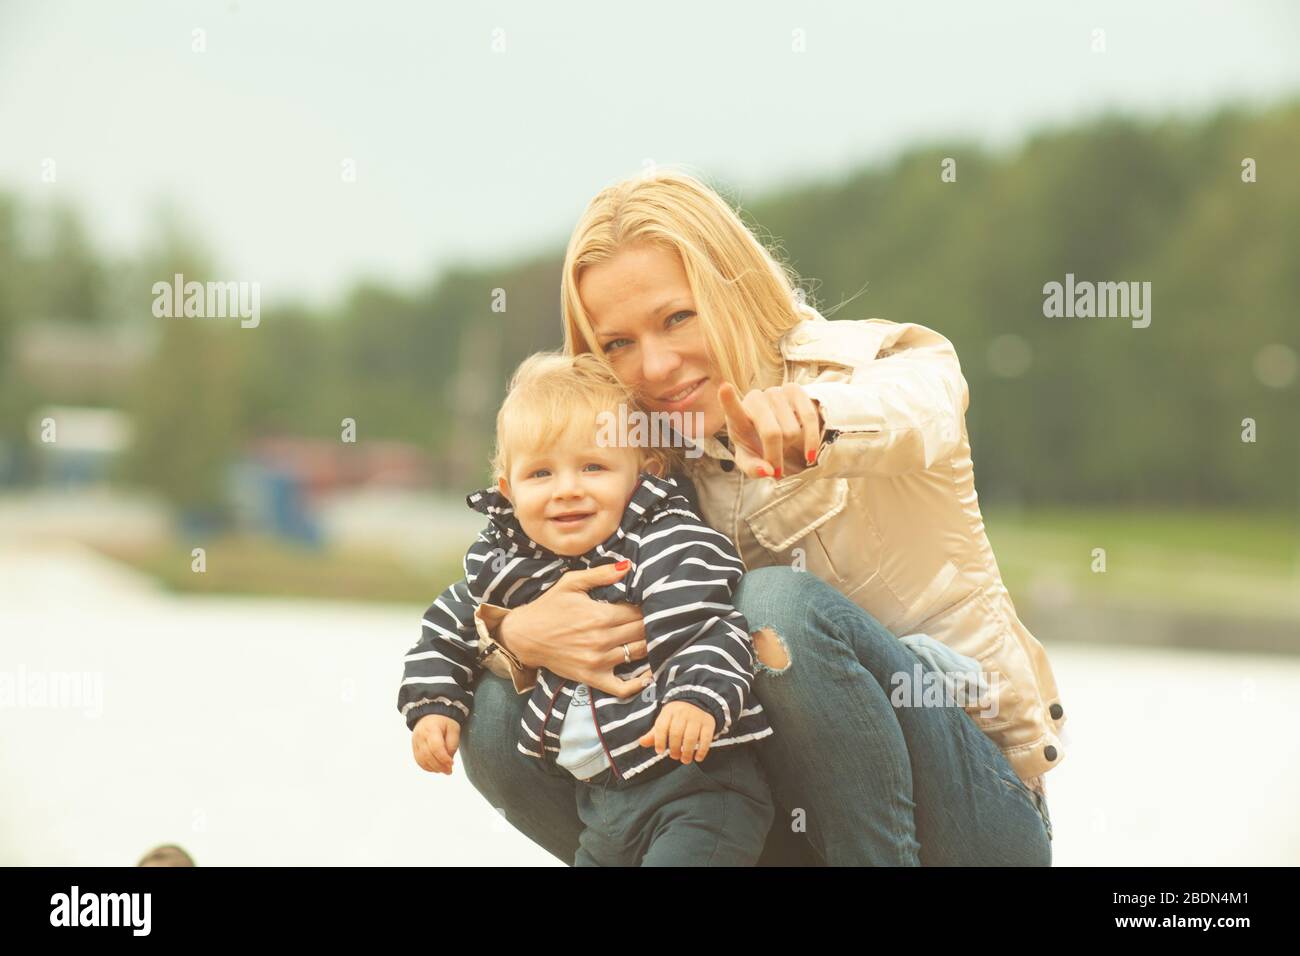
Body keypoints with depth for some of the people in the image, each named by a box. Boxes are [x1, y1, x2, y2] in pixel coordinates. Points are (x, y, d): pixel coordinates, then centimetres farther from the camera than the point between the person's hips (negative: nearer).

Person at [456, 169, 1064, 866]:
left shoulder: (869, 360, -8)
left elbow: (920, 402, -34)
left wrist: (811, 417, -57)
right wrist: (518, 635, -26)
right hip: (788, 818, 5)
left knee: (779, 603, -31)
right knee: (499, 715, -9)